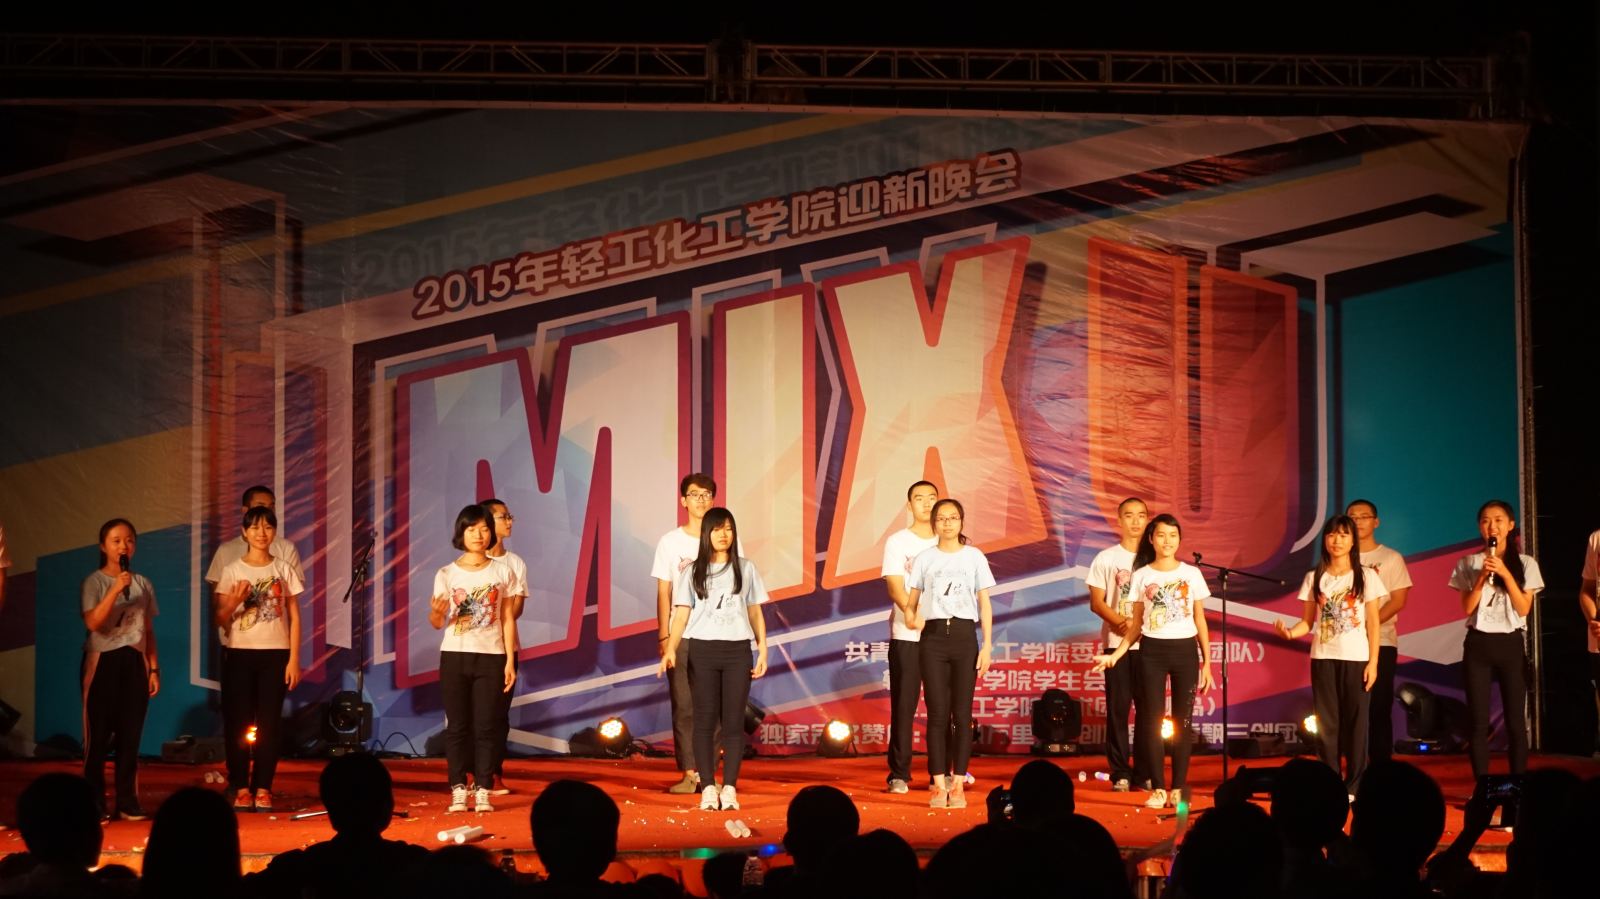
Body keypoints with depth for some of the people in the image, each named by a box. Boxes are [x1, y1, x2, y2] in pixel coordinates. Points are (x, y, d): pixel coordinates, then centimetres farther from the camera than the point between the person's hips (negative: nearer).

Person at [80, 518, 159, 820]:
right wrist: (116, 589, -25)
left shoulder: (143, 584, 9)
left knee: (131, 734, 4)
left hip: (134, 662, 4)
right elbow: (93, 623, -18)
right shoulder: (94, 582, -4)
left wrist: (154, 668, 8)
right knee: (98, 734, -2)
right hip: (103, 660, -4)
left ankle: (127, 801, 9)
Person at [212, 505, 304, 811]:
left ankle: (263, 789, 6)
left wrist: (294, 659, -2)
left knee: (268, 723, 1)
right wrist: (234, 601, -19)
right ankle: (241, 789, 5)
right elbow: (220, 619, 2)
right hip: (239, 653, 0)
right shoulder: (232, 571, 2)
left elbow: (294, 617, 4)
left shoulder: (284, 570, 3)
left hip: (274, 653, 0)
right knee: (238, 722, 0)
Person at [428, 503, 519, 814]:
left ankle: (483, 792, 3)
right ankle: (458, 791, 4)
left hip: (490, 657, 0)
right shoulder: (447, 575, 1)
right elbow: (437, 622, 0)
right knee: (456, 725, 1)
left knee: (486, 726, 0)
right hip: (454, 655, 0)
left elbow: (507, 619, 5)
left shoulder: (502, 572, 3)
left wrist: (510, 660, 1)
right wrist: (437, 611, -25)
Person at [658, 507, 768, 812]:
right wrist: (670, 649, -12)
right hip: (702, 650, -1)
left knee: (733, 720, -2)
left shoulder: (745, 569, 10)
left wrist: (763, 650, 5)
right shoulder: (692, 573, 7)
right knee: (705, 719, -2)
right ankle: (708, 788, -2)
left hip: (737, 650, 1)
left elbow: (755, 612, 12)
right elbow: (681, 614, 2)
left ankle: (729, 788, -3)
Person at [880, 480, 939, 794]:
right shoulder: (897, 542, 4)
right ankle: (899, 774, 3)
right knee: (903, 706, -1)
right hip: (906, 636, -2)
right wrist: (911, 611, -27)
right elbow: (895, 587, -7)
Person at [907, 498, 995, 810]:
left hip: (964, 635, 0)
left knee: (962, 713, -1)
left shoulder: (974, 557, 7)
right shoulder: (924, 558, 8)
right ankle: (939, 785, 1)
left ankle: (958, 785, 3)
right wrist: (912, 617, -18)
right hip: (933, 635, 0)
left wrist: (987, 645, -2)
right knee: (937, 713, -1)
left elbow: (984, 603, 6)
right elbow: (913, 599, 6)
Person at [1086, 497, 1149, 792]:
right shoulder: (1106, 559, 5)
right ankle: (1120, 773, 4)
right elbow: (1096, 603, 1)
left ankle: (1144, 772, 7)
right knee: (1118, 708, -1)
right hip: (1117, 643, -1)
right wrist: (1123, 623, -15)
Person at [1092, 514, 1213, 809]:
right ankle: (1158, 789, 4)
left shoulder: (1191, 574, 3)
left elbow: (1200, 622, 7)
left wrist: (1207, 663, 4)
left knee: (1182, 722, 2)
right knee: (1152, 721, -1)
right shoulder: (1141, 576, 3)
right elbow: (1137, 625, 7)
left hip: (1185, 651, 0)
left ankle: (1178, 789, 8)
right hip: (1152, 652, 0)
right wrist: (1115, 655, -3)